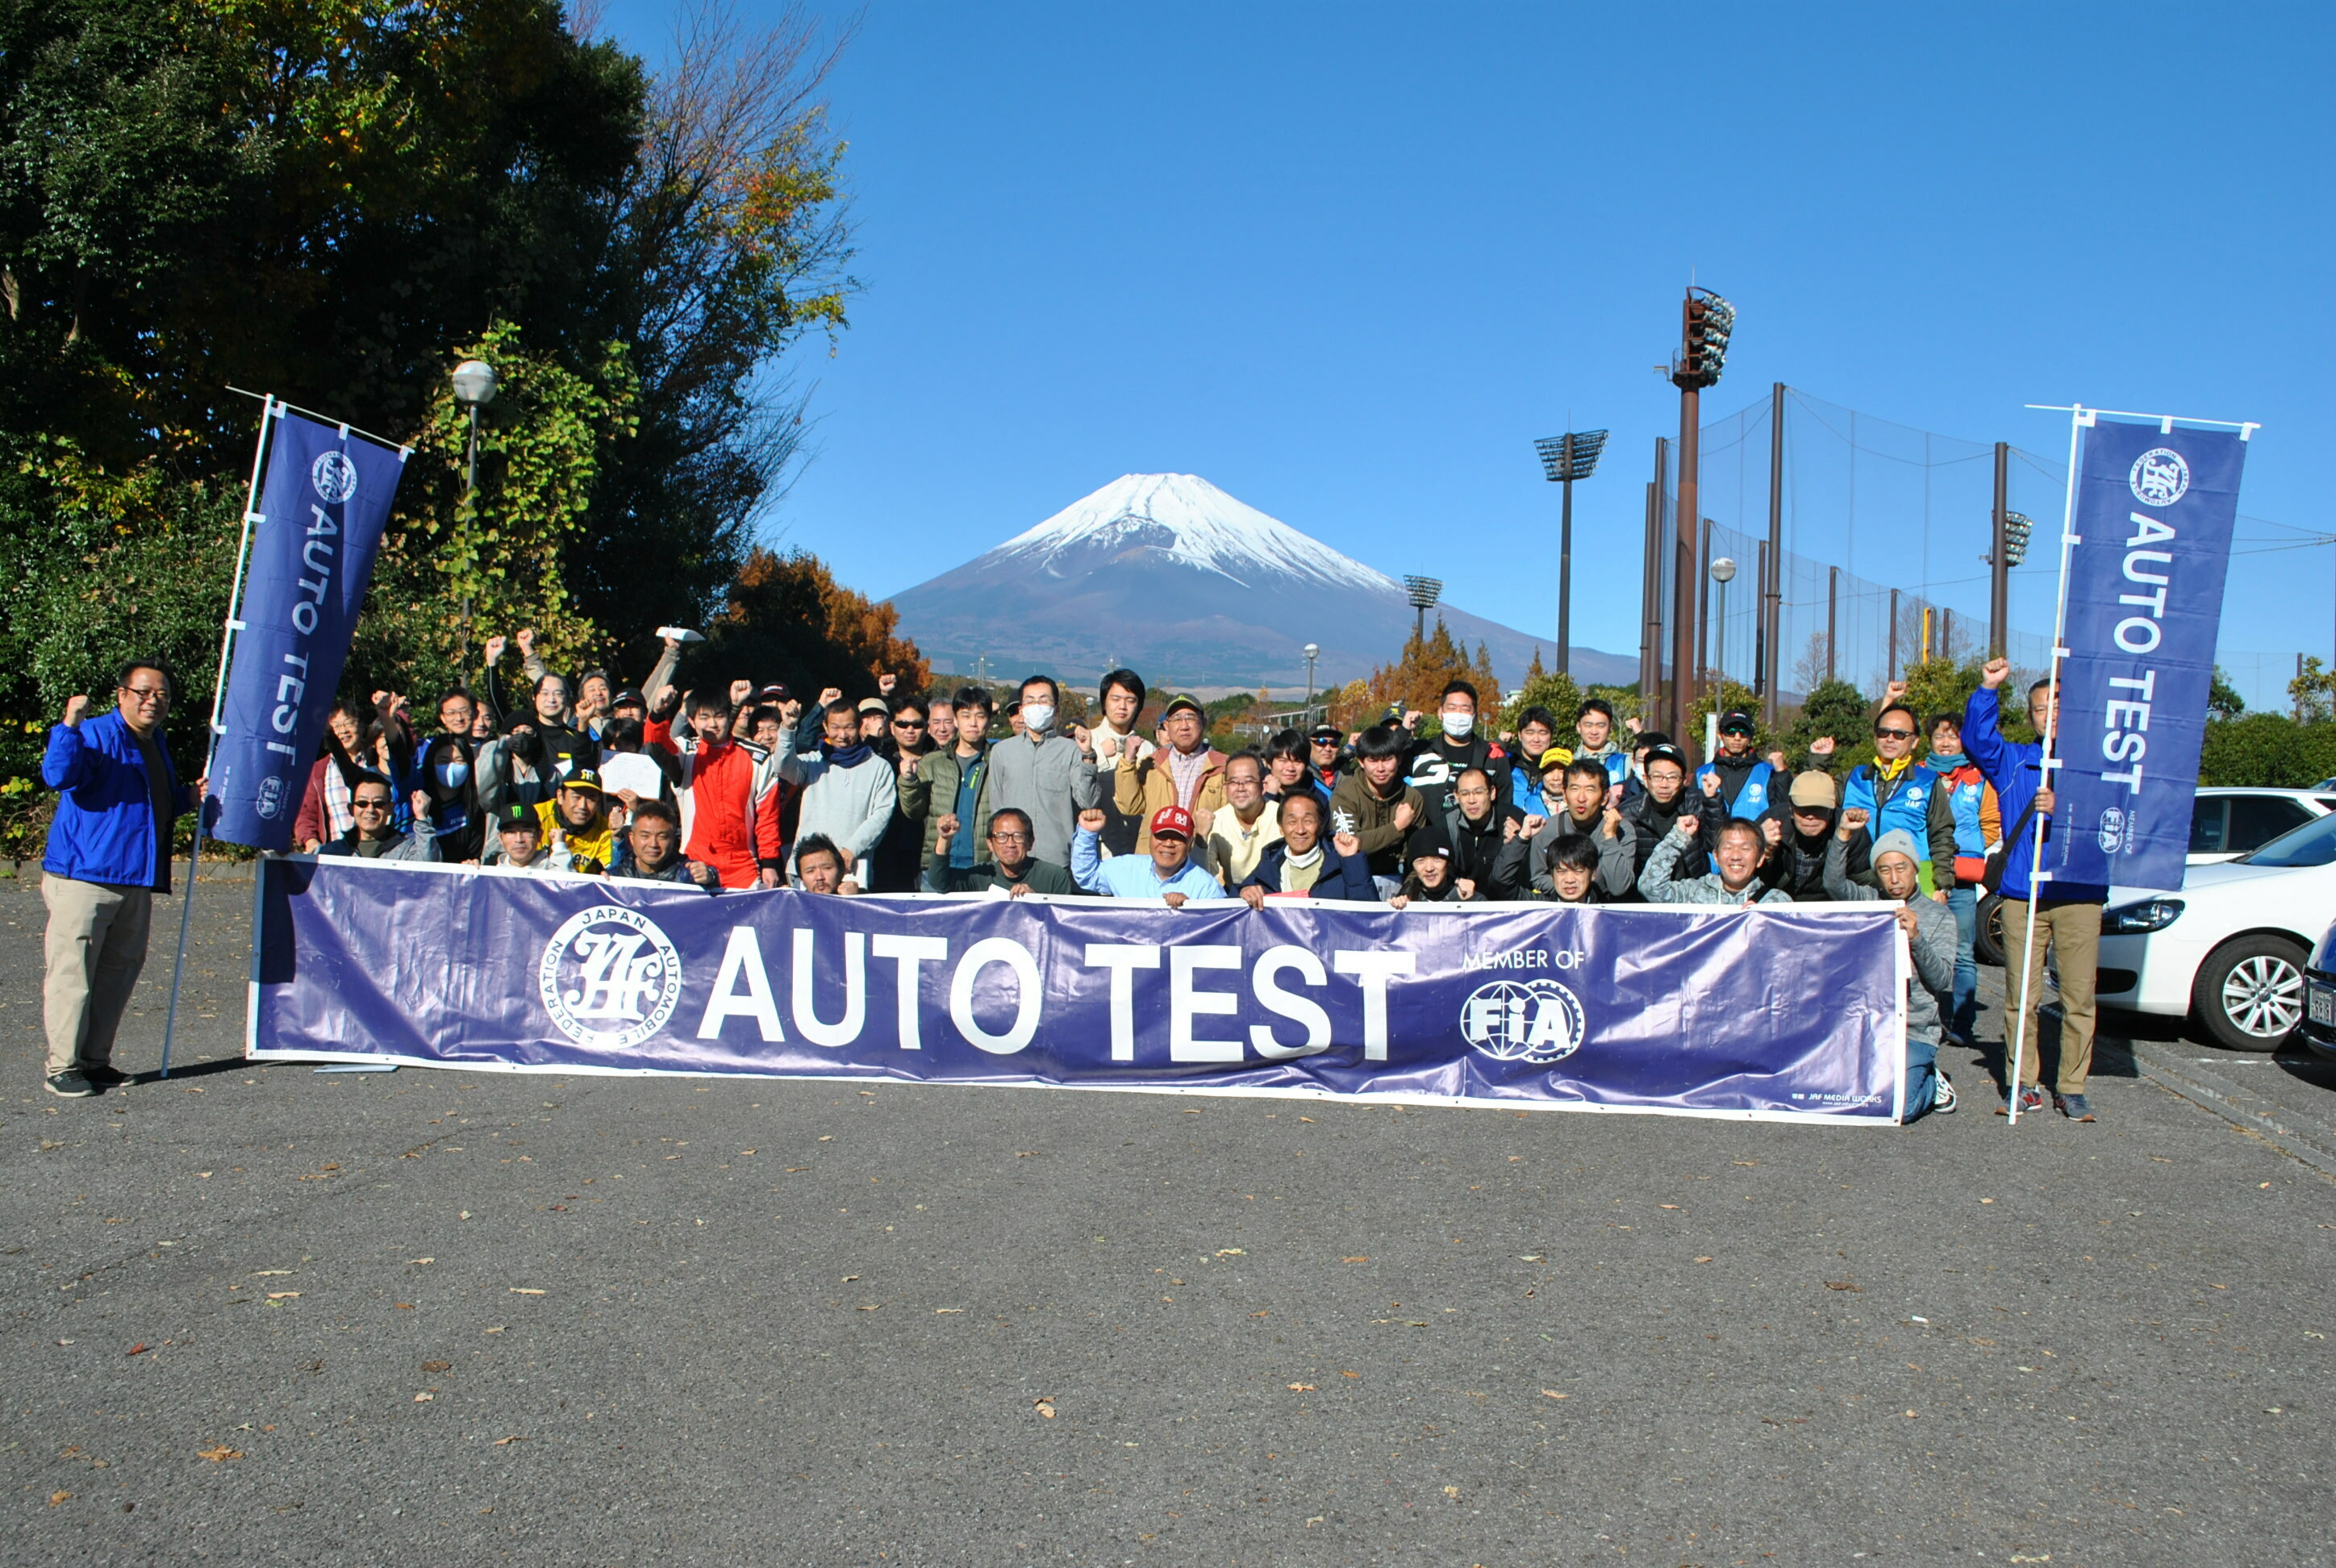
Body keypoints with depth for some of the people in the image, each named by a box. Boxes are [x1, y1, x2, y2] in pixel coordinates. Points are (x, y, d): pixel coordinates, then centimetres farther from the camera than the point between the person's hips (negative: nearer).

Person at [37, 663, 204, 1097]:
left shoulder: (157, 745, 18)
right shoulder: (96, 735, -7)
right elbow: (58, 775, -26)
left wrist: (187, 798, 14)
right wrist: (70, 726, -36)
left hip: (135, 881, 8)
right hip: (82, 877, -8)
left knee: (120, 971, 12)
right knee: (72, 972, -5)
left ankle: (96, 1060, 22)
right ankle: (62, 1066, 3)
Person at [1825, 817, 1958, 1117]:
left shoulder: (1939, 915, 4)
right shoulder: (1868, 901, 8)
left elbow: (1943, 981, -6)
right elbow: (1834, 883, -14)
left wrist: (1916, 938, -22)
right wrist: (1843, 834, -28)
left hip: (1913, 1033, -2)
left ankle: (1931, 1083, 14)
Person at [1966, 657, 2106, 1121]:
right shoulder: (2012, 760, 15)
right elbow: (1977, 738, -1)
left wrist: (2061, 808, -18)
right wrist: (1988, 689, -11)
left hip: (2079, 896, -1)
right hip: (2021, 895, 1)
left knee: (2078, 998, -2)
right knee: (2020, 997, 1)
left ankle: (2072, 1088, 5)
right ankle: (2025, 1084, 8)